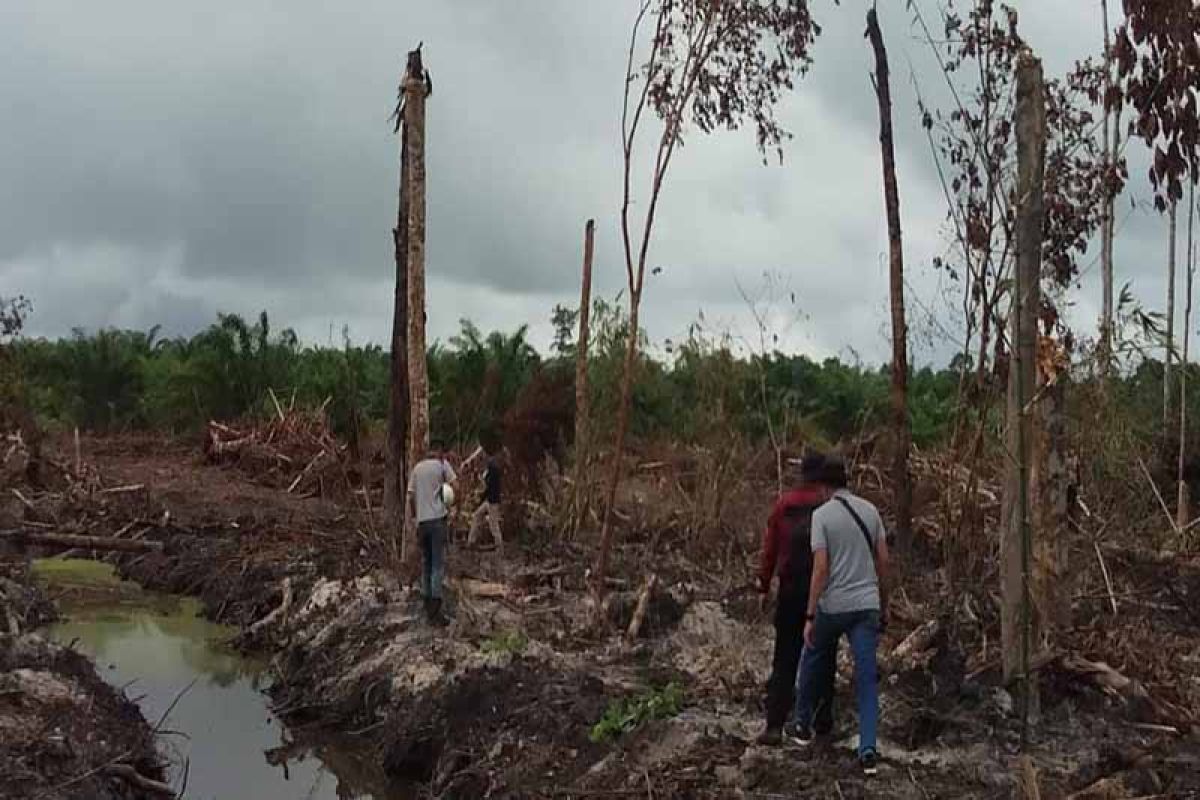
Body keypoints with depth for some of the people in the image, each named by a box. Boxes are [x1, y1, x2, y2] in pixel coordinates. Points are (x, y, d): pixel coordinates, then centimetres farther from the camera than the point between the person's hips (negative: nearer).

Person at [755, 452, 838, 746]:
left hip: (791, 590, 1)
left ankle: (775, 725, -3)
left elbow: (770, 548, 4)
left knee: (784, 661, 5)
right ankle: (823, 721, 22)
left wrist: (764, 586, 10)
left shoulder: (784, 504, 2)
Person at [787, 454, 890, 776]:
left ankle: (803, 726, 33)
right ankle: (868, 749, -5)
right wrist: (884, 604, 18)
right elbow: (883, 561, 7)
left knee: (812, 664, 20)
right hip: (866, 604, 3)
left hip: (832, 606, -3)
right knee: (867, 677, 3)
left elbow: (821, 568, -15)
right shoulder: (870, 510, 4)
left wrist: (810, 615, -11)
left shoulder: (821, 515, -10)